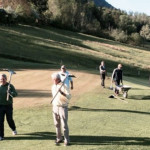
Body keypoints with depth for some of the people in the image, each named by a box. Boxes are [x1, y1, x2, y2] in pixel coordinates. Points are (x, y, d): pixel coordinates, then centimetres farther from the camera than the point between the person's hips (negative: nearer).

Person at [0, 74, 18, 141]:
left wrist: (10, 93, -34)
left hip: (8, 106, -1)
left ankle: (14, 129, 40)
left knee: (9, 119, 9)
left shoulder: (10, 86, -5)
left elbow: (15, 94, -14)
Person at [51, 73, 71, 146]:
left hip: (63, 107, -6)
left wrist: (62, 93, -36)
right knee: (57, 124, 12)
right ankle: (59, 139, 24)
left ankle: (67, 141, 4)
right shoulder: (53, 87, 9)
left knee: (64, 125, -5)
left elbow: (69, 97, -21)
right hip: (55, 107, 6)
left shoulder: (64, 87, -13)